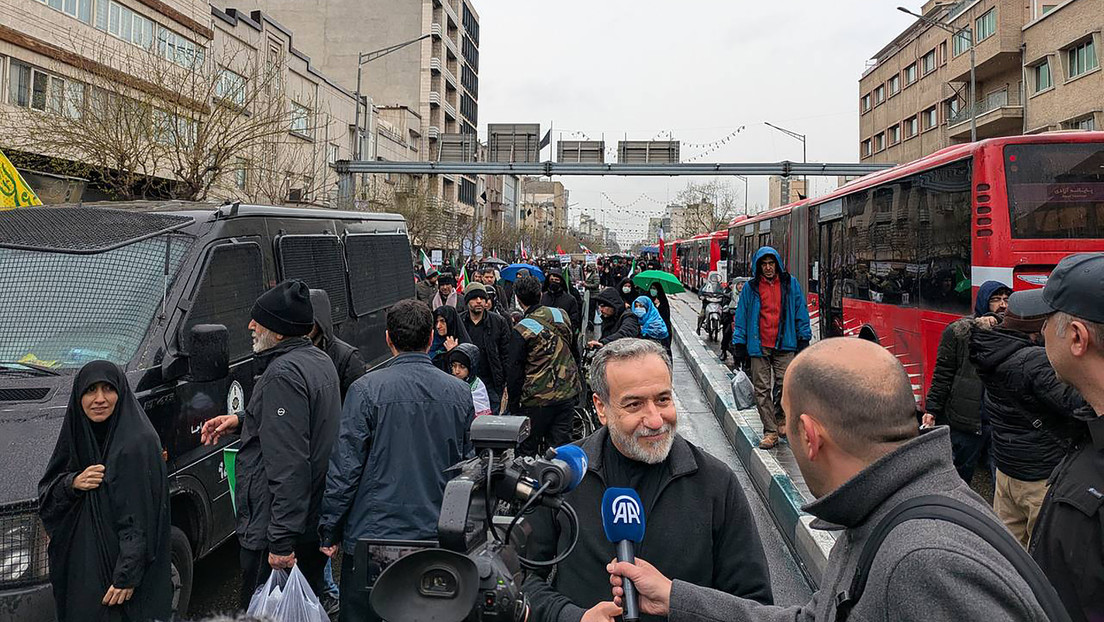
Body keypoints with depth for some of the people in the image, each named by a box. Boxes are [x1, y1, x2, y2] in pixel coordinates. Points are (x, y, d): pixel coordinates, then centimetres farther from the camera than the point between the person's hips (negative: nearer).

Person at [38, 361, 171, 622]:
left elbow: (142, 515, -19)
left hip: (120, 564, -6)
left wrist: (127, 576, -20)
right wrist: (73, 483, -12)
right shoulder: (76, 434, 5)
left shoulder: (139, 442, -17)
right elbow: (45, 496, 10)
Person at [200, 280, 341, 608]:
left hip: (277, 530, -10)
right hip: (316, 520, 10)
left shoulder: (283, 373, -21)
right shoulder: (320, 361, 11)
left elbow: (288, 463, -26)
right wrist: (241, 420, 21)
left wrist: (282, 540, -26)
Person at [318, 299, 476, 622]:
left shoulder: (366, 390, -13)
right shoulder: (459, 392, -2)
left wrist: (329, 531, 0)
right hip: (436, 536, 4)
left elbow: (345, 468, -11)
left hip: (372, 534, -3)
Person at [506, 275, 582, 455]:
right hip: (567, 392, 5)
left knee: (528, 450, 8)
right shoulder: (562, 315, 2)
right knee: (561, 445, 10)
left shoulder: (522, 330, -13)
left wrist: (514, 406, 1)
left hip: (538, 399, -5)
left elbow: (514, 371, -8)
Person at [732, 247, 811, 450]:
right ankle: (770, 432, 8)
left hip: (784, 345, 0)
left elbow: (801, 312, 12)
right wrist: (739, 343, 6)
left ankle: (781, 417, 18)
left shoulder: (791, 284, 8)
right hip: (759, 346, 1)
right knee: (762, 390, 0)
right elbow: (741, 316, 10)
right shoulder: (751, 288, 7)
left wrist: (803, 338, 9)